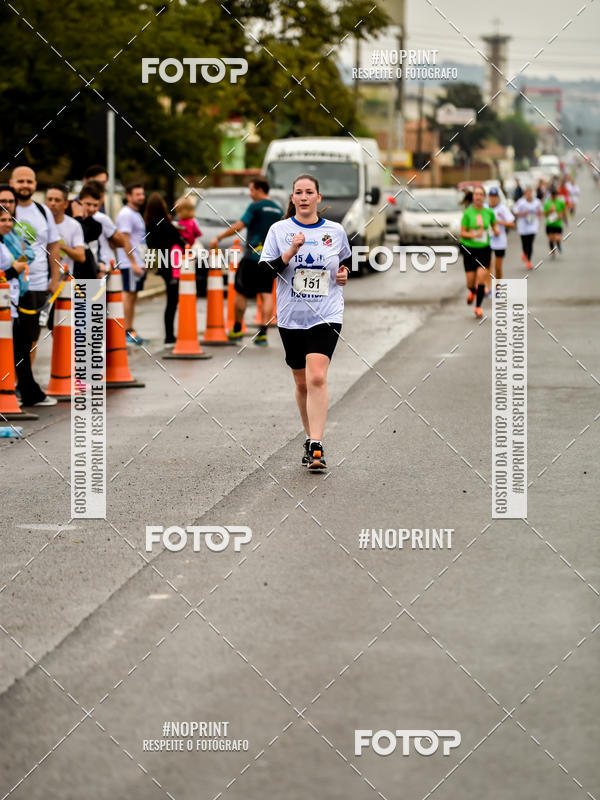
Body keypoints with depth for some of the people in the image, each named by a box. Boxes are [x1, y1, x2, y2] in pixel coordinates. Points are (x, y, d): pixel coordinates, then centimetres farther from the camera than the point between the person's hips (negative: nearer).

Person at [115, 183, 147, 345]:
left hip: (138, 263, 10)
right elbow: (125, 240, -18)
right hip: (130, 263, -10)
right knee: (128, 295, -8)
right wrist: (134, 263, -22)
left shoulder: (136, 214, 18)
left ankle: (131, 331, 14)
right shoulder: (126, 214, -13)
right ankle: (127, 331, -7)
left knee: (133, 296, 10)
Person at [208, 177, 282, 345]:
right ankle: (263, 332, -11)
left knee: (241, 292, 8)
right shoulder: (279, 210, 12)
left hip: (252, 256, -5)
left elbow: (239, 226, -14)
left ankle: (237, 329, 15)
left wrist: (218, 238, -9)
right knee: (266, 294, 0)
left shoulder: (256, 207, -7)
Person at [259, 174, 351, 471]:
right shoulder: (279, 230, 1)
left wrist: (345, 273, 0)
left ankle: (316, 447, -19)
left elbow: (347, 260, 21)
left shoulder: (336, 231, 4)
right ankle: (310, 439, 28)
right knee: (302, 383, 11)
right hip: (291, 317, 2)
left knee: (317, 378, -17)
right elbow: (265, 271, -4)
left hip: (326, 316, -2)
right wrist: (291, 252, -17)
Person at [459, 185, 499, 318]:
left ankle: (478, 307, 2)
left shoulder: (489, 212, 1)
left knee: (481, 279, -11)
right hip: (469, 248, -1)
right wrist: (473, 235, -22)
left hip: (484, 249, 1)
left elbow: (494, 224, 19)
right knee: (470, 281, 1)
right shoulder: (467, 213, -6)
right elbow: (462, 233, -4)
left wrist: (496, 230, -3)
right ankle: (472, 291, 39)